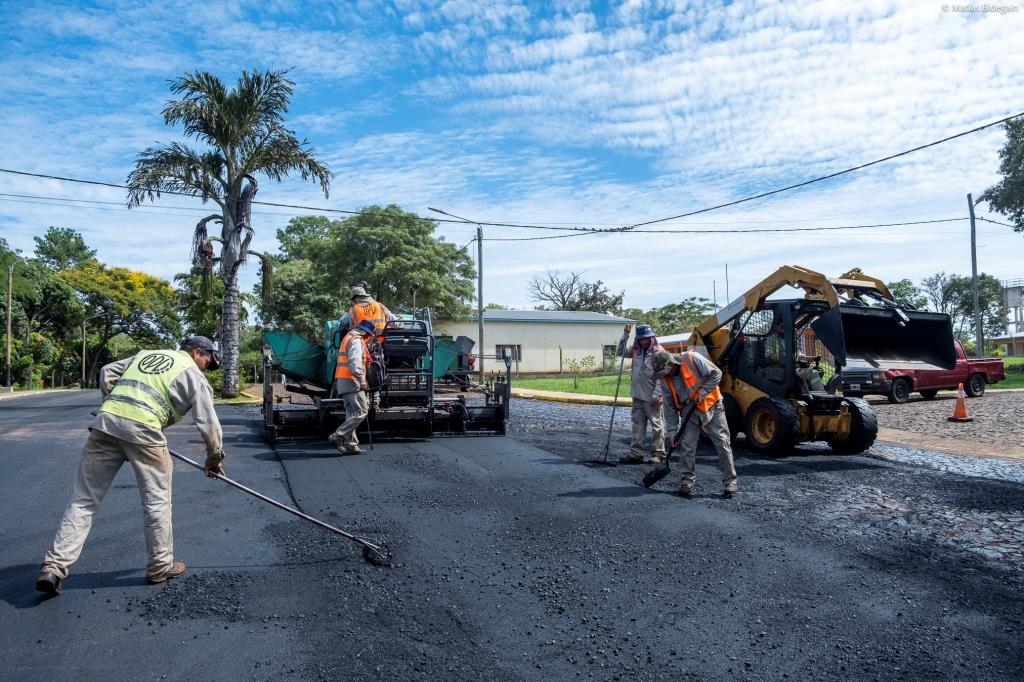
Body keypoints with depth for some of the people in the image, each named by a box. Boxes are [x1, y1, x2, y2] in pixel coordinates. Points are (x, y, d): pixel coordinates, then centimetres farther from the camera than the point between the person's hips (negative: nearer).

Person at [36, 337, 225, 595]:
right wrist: (214, 459, 20)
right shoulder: (194, 375, 11)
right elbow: (208, 424, 8)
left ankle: (53, 567, 5)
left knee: (83, 500, 9)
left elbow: (107, 373, 22)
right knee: (157, 501, 10)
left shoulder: (146, 355, 28)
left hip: (106, 422, 5)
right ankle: (160, 567, 20)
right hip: (143, 430, -5)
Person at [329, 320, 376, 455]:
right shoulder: (356, 341, -9)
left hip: (342, 380, 11)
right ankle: (338, 436, -14)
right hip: (351, 381, -11)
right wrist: (362, 381, -26)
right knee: (361, 412, -10)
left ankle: (351, 445, 9)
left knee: (351, 414, 10)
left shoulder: (348, 338, 23)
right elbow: (355, 363, -22)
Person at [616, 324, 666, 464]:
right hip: (637, 395, 7)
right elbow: (620, 353, 19)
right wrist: (625, 335, 8)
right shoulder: (636, 351, 8)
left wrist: (657, 395, -18)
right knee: (638, 425, 9)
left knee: (656, 425, 4)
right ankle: (636, 454, 12)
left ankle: (658, 454, 12)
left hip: (651, 397, -7)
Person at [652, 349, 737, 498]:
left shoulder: (692, 359, -21)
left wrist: (703, 392, -22)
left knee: (722, 444, -2)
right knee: (686, 446, -3)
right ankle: (688, 481, 9)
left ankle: (729, 482, 6)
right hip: (689, 412, 4)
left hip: (711, 406, -4)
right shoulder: (665, 379, -7)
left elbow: (716, 373, -15)